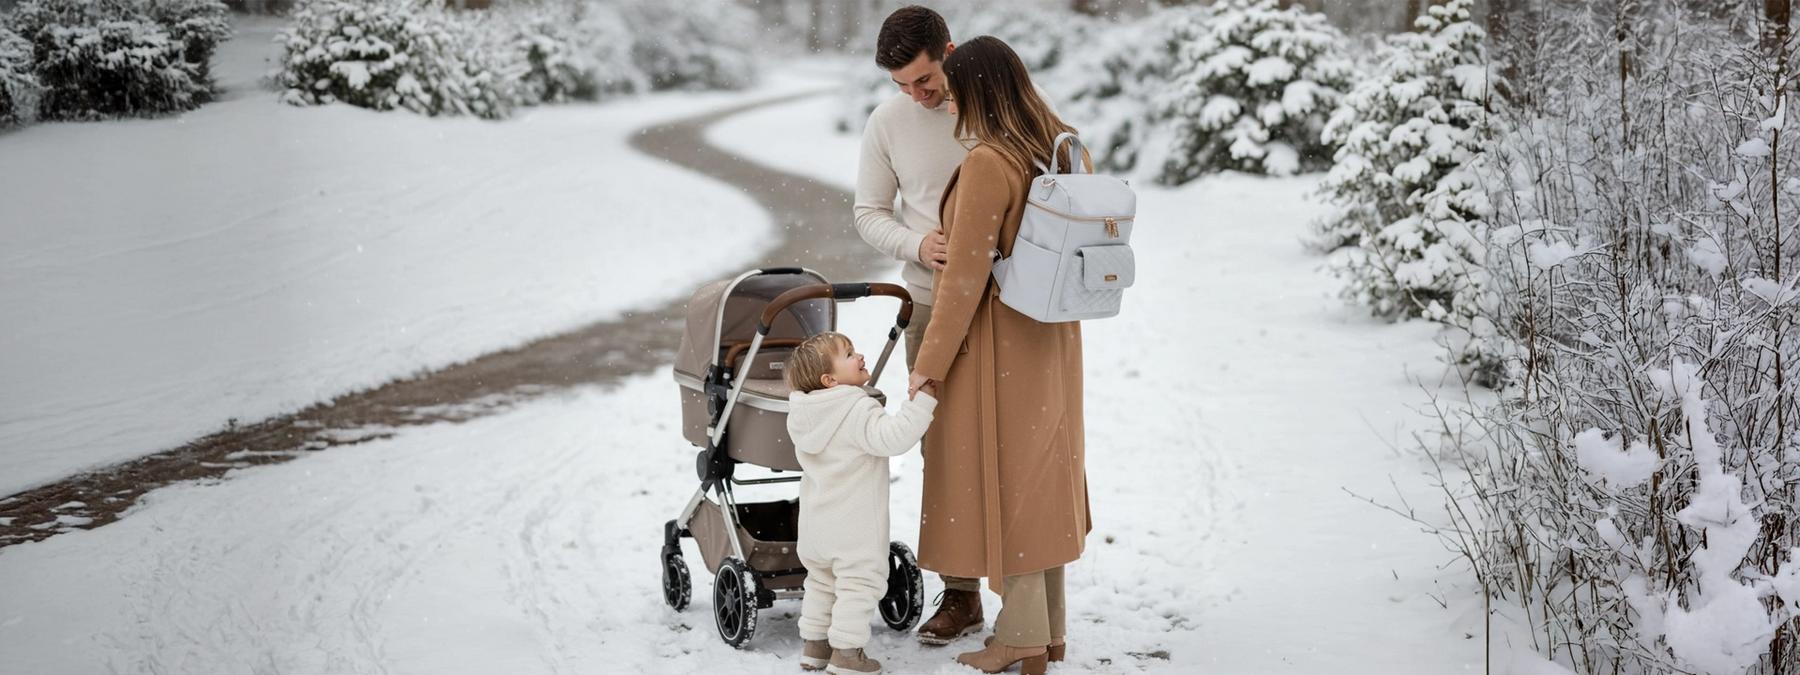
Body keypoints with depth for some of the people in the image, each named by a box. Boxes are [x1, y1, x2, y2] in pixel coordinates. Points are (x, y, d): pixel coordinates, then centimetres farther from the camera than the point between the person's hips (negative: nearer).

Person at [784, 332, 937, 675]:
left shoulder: (805, 415, 5)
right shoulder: (859, 411, -21)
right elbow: (891, 438, -32)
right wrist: (921, 401, -31)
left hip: (817, 524, 8)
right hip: (855, 526, -8)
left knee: (821, 581, 21)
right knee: (859, 583, 1)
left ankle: (814, 645, 27)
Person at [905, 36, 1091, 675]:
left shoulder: (987, 164, -21)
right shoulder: (1059, 148, 4)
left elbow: (966, 278, -20)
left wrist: (930, 365, -13)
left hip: (996, 344, -8)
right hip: (1050, 339, 8)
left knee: (1000, 482, 2)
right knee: (1040, 479, 15)